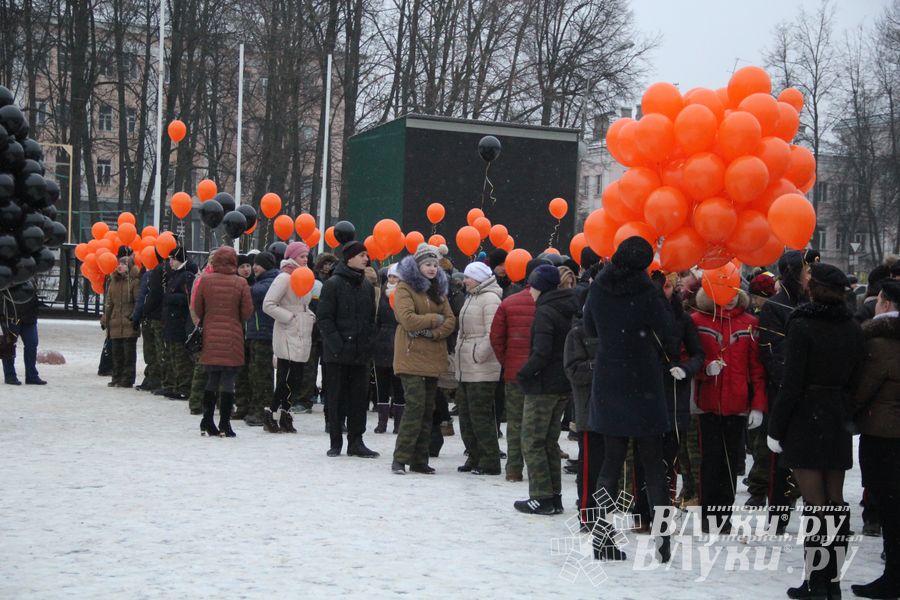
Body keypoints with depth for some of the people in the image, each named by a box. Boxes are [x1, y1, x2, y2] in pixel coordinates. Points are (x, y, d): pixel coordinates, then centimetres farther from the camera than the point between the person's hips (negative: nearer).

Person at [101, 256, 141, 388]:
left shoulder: (134, 282, -5)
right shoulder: (113, 282, 15)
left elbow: (139, 302, -9)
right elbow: (108, 303, 19)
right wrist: (105, 319, 15)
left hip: (129, 324, -7)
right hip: (115, 324, 7)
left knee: (129, 353, -2)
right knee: (116, 353, 11)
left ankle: (127, 379, 2)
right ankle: (117, 378, 19)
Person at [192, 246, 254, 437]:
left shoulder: (205, 280, -3)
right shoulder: (241, 283, -8)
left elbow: (197, 309, 3)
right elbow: (247, 312, -5)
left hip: (210, 337, 2)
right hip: (232, 338, -2)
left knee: (212, 380, 13)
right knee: (228, 382, 2)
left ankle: (207, 422, 15)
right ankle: (224, 425, 4)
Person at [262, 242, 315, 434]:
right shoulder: (284, 277, -8)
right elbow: (268, 305, -15)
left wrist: (310, 316, 10)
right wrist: (290, 317, -15)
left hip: (302, 337, 8)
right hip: (288, 336, -8)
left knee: (296, 379, 7)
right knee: (287, 379, -10)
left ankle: (284, 414, 15)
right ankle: (270, 413, -1)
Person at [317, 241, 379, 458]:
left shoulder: (367, 286, 12)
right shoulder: (333, 284, -5)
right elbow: (324, 318, -8)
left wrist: (369, 344, 3)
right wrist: (337, 344, -15)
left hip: (361, 353, 5)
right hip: (337, 353, -5)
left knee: (359, 397, 6)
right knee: (336, 397, 3)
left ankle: (355, 441, 13)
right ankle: (335, 442, 12)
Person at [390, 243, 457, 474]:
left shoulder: (438, 290, 16)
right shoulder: (405, 288, -4)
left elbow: (450, 321, 6)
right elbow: (407, 319, -18)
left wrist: (431, 332, -11)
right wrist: (435, 319, -7)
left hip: (433, 358, 7)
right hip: (412, 357, -7)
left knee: (427, 409, 8)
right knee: (415, 406, -14)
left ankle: (419, 460, 14)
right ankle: (400, 459, -8)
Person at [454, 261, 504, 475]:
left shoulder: (490, 299, -12)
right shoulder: (471, 298, 19)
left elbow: (492, 334, -20)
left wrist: (478, 356, -18)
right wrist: (460, 355, 17)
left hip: (482, 369, -10)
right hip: (465, 369, 10)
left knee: (481, 416, -7)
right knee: (466, 414, 13)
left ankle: (490, 462, 0)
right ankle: (475, 458, 22)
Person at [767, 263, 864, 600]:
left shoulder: (802, 326, -13)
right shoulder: (853, 329, 5)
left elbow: (791, 385, -14)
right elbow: (855, 379, 8)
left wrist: (775, 428, -8)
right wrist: (846, 413, 17)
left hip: (805, 421, -5)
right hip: (838, 422, 5)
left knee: (815, 504, -4)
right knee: (835, 503, 9)